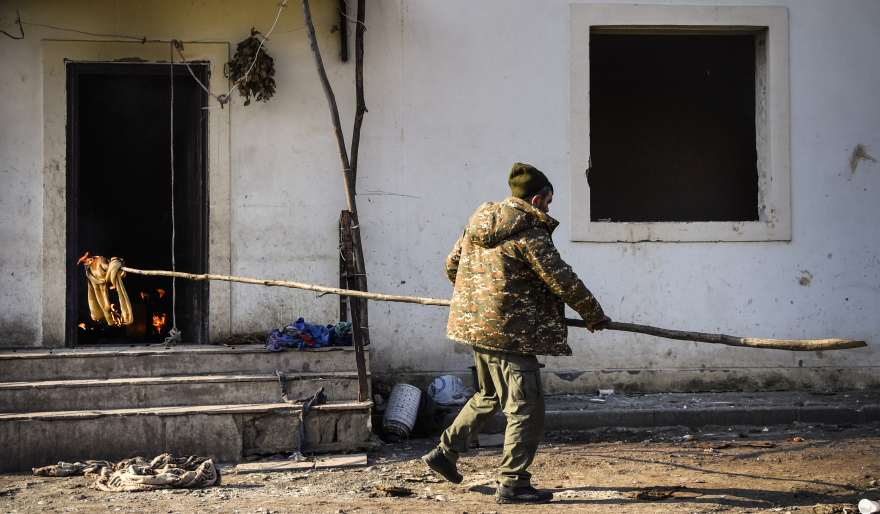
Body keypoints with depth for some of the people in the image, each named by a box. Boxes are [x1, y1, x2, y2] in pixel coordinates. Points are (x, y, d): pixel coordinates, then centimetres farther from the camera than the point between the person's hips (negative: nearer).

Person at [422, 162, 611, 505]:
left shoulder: (480, 222, 11)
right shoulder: (529, 232, -14)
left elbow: (452, 264, 20)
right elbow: (561, 279, -12)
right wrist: (593, 314, 1)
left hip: (475, 324, 9)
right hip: (509, 331, -9)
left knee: (491, 395, 26)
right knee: (526, 408, -1)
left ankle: (445, 452, 28)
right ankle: (512, 485, 1)